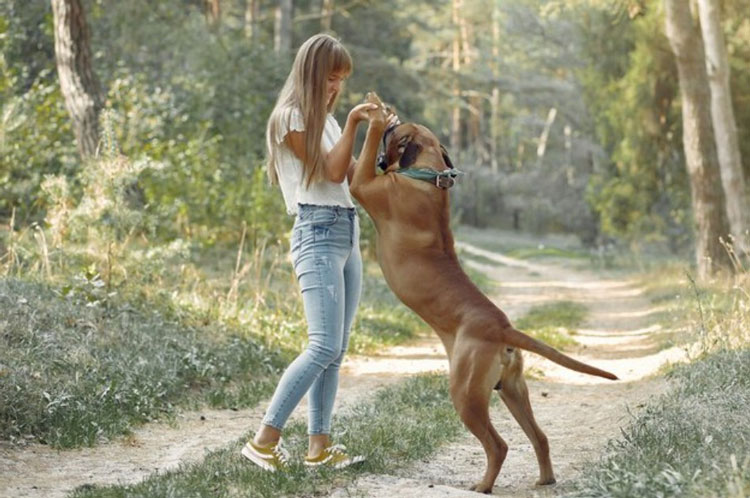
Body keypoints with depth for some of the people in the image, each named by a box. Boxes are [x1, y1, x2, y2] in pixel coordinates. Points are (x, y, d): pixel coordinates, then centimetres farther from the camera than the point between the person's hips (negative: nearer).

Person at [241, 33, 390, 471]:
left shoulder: (327, 120, 20)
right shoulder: (291, 117, -5)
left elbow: (356, 177, 16)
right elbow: (332, 171, -10)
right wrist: (352, 124, -14)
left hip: (349, 233, 9)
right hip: (318, 233, -9)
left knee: (336, 350, 4)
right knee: (324, 347, -16)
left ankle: (319, 447, 6)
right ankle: (264, 440, -11)